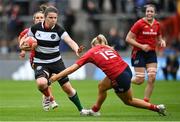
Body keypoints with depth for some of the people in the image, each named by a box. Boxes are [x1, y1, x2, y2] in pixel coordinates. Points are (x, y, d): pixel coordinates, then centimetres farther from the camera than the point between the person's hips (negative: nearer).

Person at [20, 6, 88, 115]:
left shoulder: (59, 30, -14)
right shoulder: (35, 28, -10)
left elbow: (70, 41, -31)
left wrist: (76, 49, -50)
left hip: (56, 62, 1)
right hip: (40, 63, -1)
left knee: (68, 88, 2)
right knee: (41, 83, -31)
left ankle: (81, 109, 24)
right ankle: (47, 97, 4)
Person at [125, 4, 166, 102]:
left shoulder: (157, 24, 5)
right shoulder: (139, 23, -12)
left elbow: (159, 39, 19)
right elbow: (128, 39, -12)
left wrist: (162, 42, -5)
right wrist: (141, 46, -20)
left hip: (151, 53, 5)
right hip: (139, 53, -5)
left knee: (152, 78, -7)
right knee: (140, 80, -9)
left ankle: (146, 101, 4)